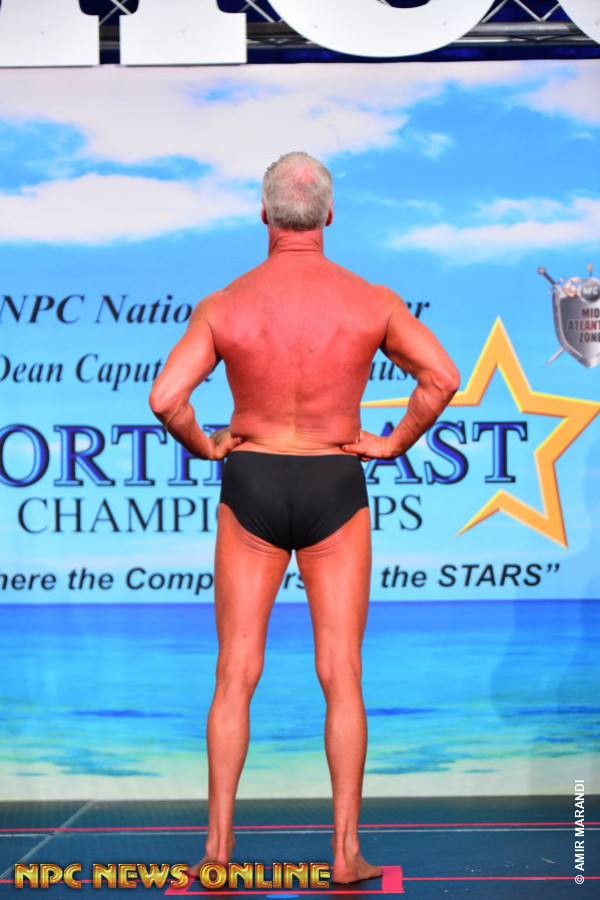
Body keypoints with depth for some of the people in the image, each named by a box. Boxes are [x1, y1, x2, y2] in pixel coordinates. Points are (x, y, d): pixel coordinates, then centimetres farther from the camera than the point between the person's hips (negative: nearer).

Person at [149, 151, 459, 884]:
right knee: (341, 674, 5)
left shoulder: (224, 305, -7)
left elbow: (165, 398, -14)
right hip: (335, 491, 0)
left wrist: (206, 447, 3)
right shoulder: (370, 301, -6)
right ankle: (346, 851, 6)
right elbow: (442, 377, -13)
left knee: (236, 672, 7)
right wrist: (394, 444, 0)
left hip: (251, 487, 0)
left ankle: (219, 845, 9)